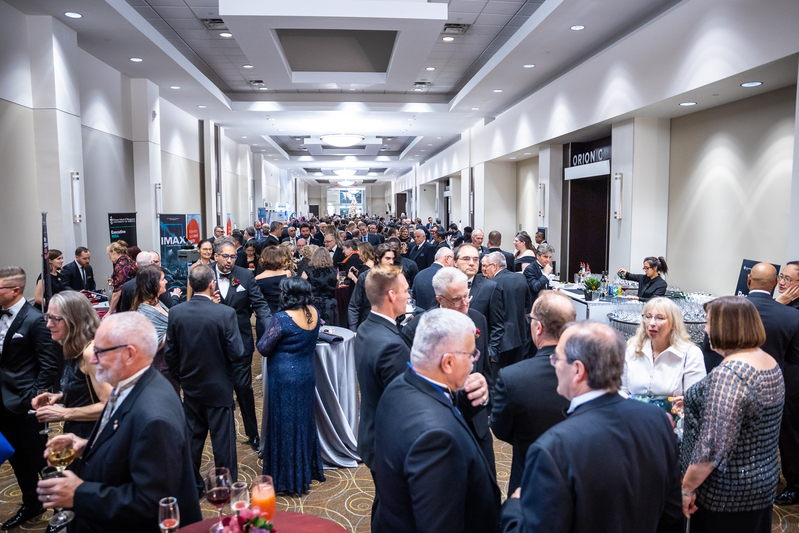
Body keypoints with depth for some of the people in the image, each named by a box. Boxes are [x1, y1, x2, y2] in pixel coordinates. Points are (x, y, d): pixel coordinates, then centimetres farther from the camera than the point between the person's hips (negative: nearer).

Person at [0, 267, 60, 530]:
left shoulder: (34, 320, -17)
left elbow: (49, 365, -16)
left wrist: (35, 398, -16)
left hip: (24, 402, -7)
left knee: (39, 457, 5)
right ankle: (31, 504, 39)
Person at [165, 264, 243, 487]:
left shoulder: (175, 312, -8)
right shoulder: (226, 313, -21)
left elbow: (169, 351, -1)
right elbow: (236, 352, -18)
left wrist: (180, 377, 14)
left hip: (190, 386, 4)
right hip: (219, 387, -4)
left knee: (192, 436, 18)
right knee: (222, 438, 8)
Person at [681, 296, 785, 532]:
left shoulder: (728, 374, -27)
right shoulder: (770, 363, 3)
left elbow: (713, 446, -28)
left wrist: (687, 488, -18)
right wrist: (693, 403, 18)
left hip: (727, 492, -9)